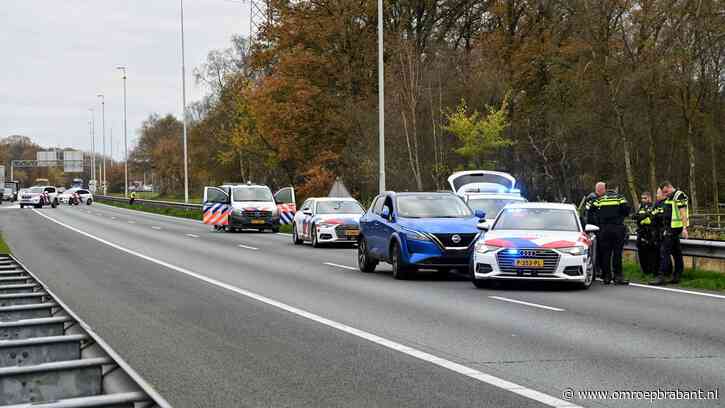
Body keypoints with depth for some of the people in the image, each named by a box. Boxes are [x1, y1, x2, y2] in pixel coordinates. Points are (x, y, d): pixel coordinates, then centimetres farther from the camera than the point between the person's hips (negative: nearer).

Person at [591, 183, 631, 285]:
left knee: (605, 254, 5)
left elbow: (592, 209, 0)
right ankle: (618, 276, -4)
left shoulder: (600, 199, 8)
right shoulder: (620, 197, 4)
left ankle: (606, 277, 7)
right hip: (617, 228, -2)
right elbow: (627, 208, -8)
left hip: (604, 229, 2)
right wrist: (621, 217, 10)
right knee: (617, 253, -1)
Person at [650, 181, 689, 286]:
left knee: (664, 251, -12)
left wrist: (684, 228, -23)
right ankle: (677, 276, 16)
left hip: (674, 227, -10)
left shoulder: (679, 195, -10)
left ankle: (661, 276, -14)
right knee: (677, 252, 12)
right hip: (669, 228, 10)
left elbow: (683, 213, -17)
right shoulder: (668, 198, 19)